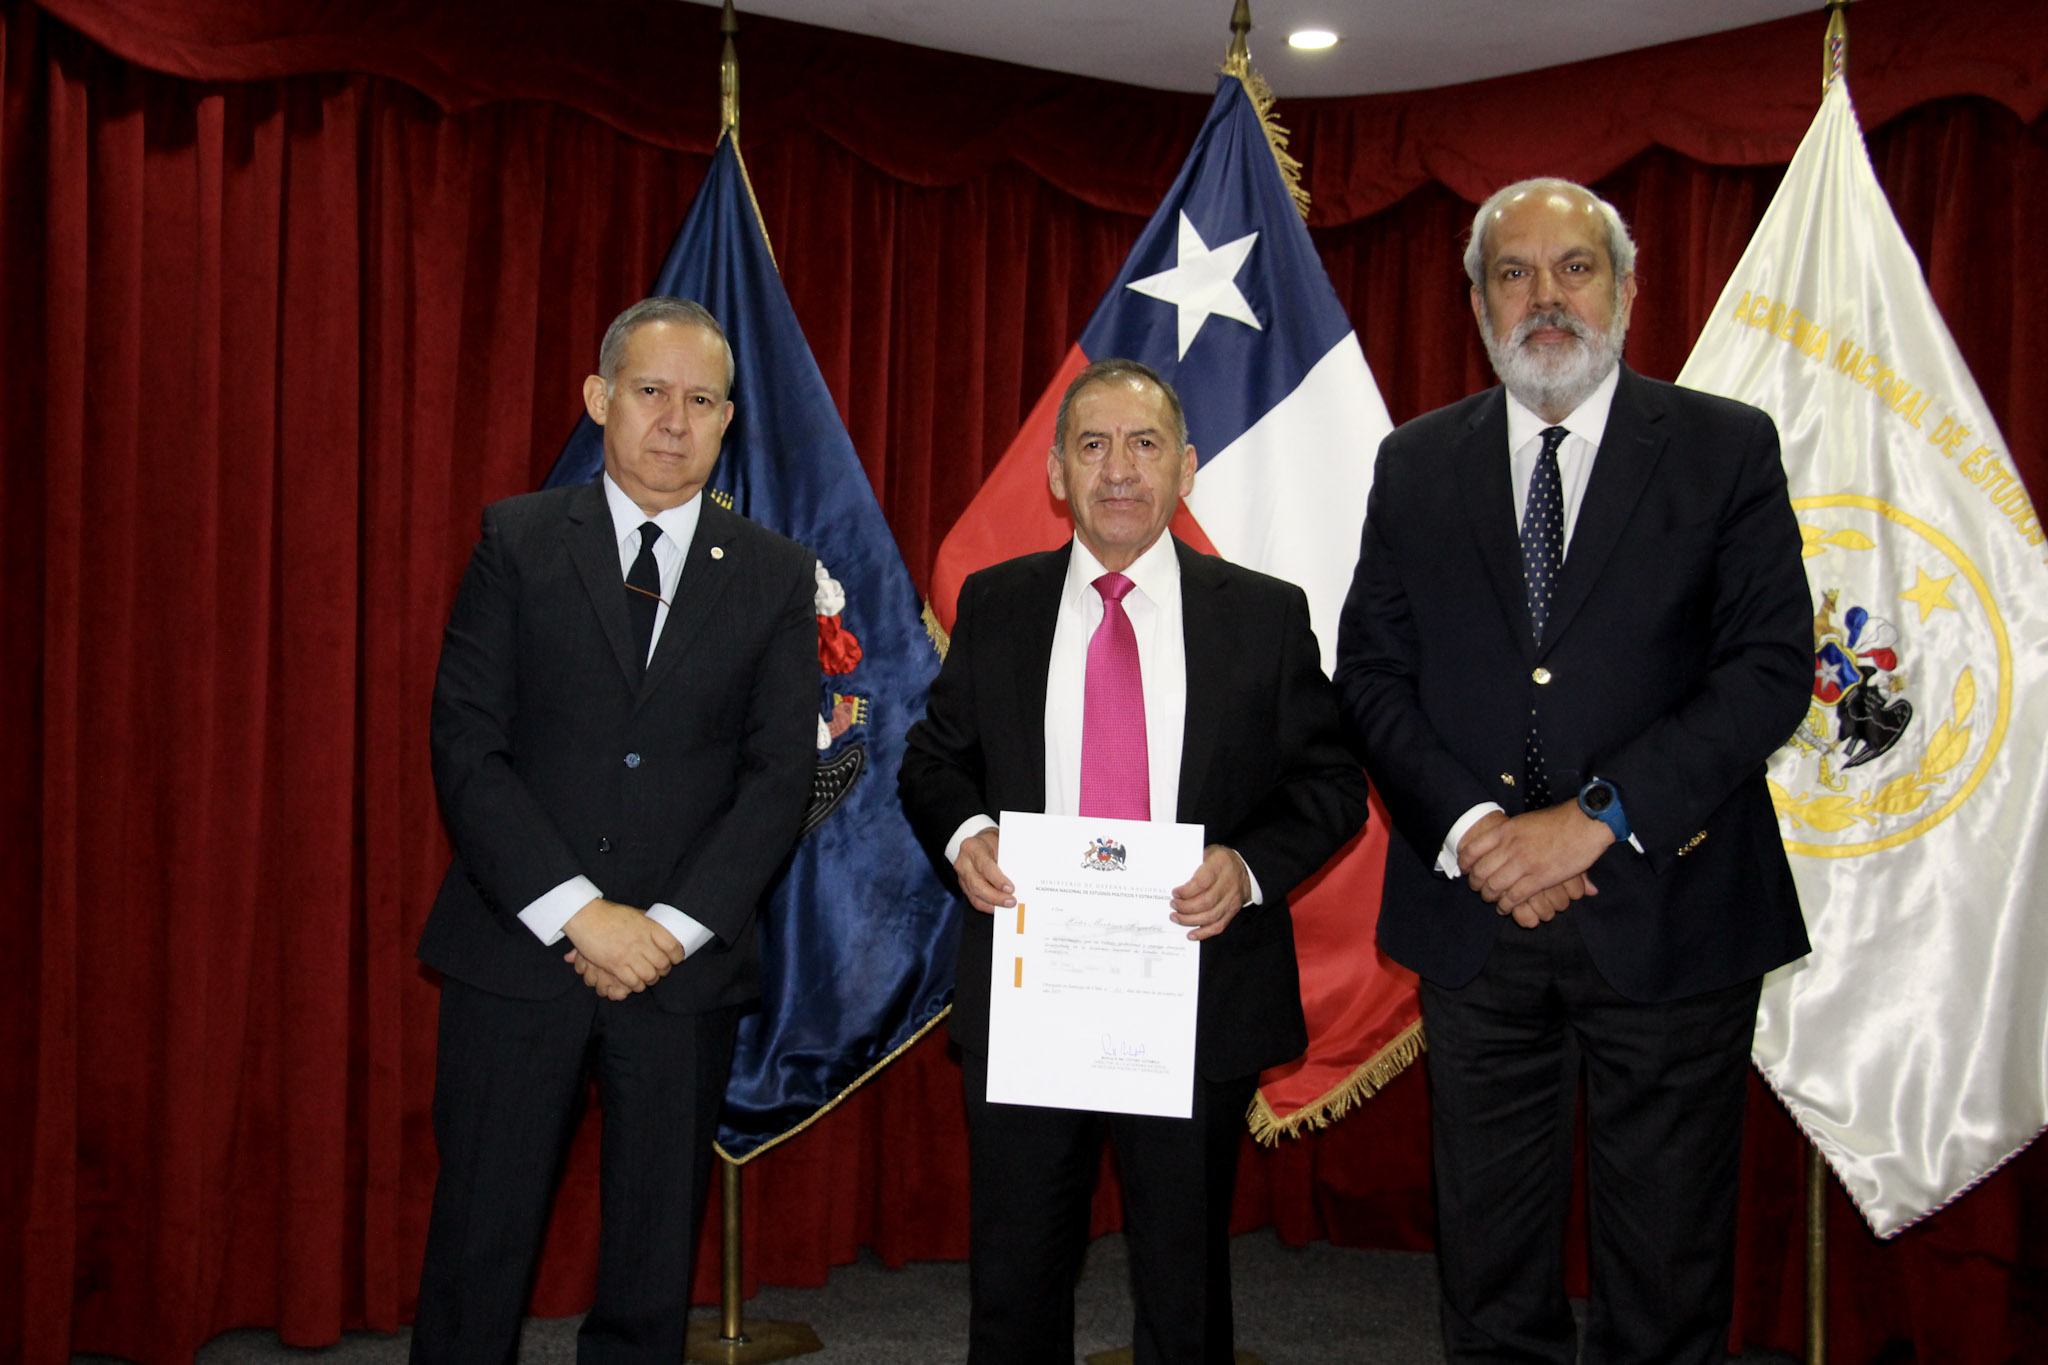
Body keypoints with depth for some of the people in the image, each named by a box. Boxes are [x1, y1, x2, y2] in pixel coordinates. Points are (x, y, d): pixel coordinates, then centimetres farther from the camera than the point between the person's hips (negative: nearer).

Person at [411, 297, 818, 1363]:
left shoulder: (775, 575, 5)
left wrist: (671, 926, -11)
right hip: (516, 954, -1)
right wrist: (576, 914, -14)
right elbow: (466, 747, -5)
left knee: (652, 1274, 10)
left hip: (686, 963, 1)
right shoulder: (516, 542, 2)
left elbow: (781, 771, 0)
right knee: (476, 1258, 4)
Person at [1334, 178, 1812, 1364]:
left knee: (1668, 1270, 11)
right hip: (1475, 914, 2)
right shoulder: (1417, 464, 8)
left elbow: (1772, 669, -9)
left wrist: (1596, 817, -17)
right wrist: (1469, 827, -12)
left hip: (1667, 916, -2)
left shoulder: (1728, 448, 0)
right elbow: (1372, 674, 3)